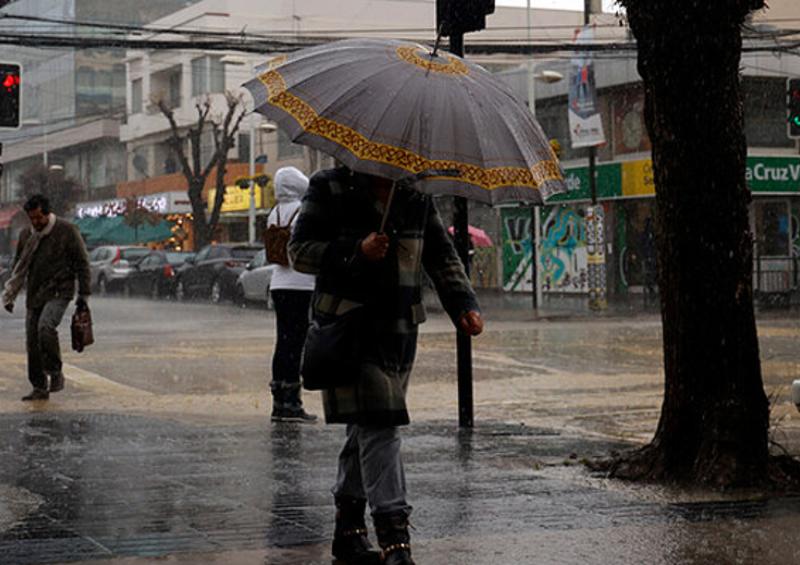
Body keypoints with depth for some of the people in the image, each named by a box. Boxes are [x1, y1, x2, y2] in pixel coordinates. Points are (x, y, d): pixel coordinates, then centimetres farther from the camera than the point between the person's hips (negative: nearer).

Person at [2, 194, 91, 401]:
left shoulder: (67, 231, -5)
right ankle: (39, 387, 13)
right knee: (32, 341, 3)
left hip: (59, 293, -6)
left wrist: (83, 294, -6)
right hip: (34, 295, 6)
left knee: (46, 326, -28)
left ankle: (55, 373, -11)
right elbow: (19, 267, 19)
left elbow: (82, 263, -2)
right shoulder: (26, 235, 10)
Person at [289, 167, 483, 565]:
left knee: (366, 428, 13)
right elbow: (299, 250, -7)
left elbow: (441, 256, 9)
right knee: (377, 428, -15)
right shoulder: (330, 190, -4)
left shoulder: (417, 197, 10)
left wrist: (463, 304, -6)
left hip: (399, 331, 6)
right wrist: (356, 251, -21)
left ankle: (348, 531, 25)